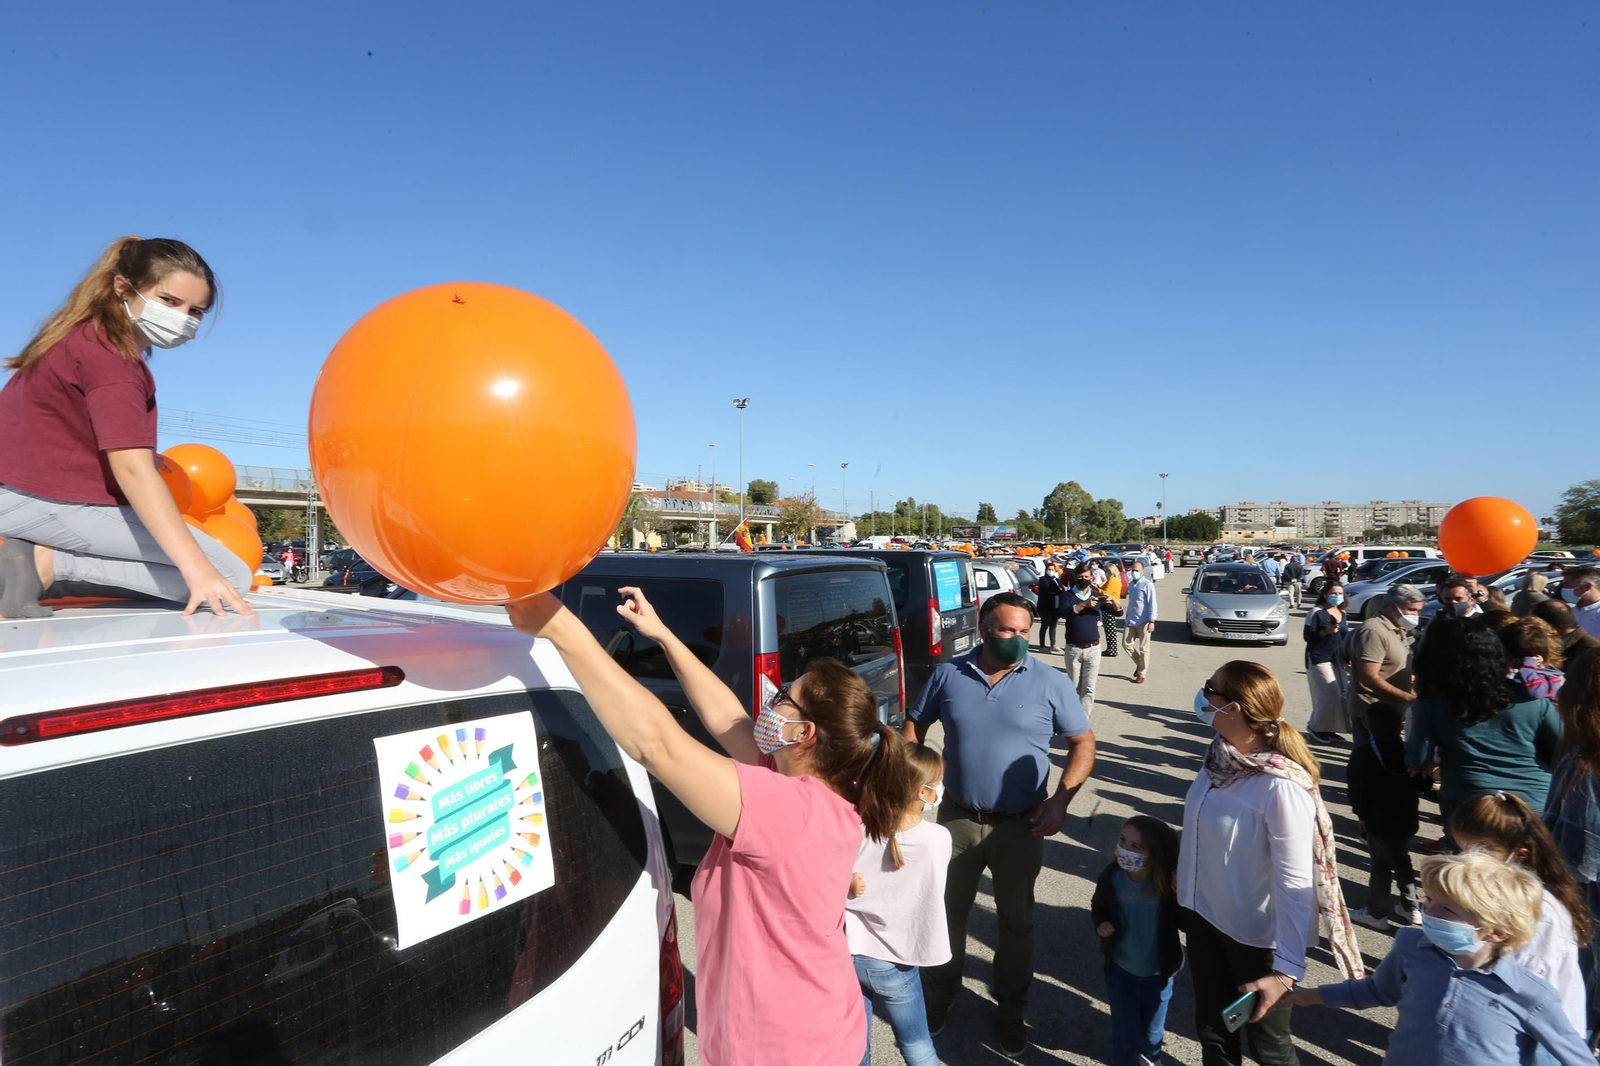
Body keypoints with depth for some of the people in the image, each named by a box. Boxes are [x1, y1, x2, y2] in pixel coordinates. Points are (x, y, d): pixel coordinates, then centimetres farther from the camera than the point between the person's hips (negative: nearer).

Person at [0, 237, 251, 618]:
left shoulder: (85, 334, 13)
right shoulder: (109, 354, -18)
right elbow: (132, 469, -29)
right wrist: (198, 570, -37)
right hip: (51, 503, -10)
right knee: (231, 576, -15)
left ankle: (43, 565, 1)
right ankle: (50, 565, -13)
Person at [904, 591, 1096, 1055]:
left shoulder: (1050, 683, -9)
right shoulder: (948, 674, -6)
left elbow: (1083, 742, -2)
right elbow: (915, 724, 6)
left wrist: (1061, 799, -12)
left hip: (1020, 826, -1)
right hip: (957, 819, 1)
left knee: (1016, 920, 17)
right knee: (948, 911, 17)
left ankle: (1012, 1009, 41)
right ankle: (938, 995, 42)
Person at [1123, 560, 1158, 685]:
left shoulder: (1148, 585, -11)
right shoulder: (1131, 584, 12)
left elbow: (1152, 604, -14)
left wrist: (1151, 621, -19)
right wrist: (1126, 617, 21)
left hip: (1143, 621, -7)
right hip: (1131, 621, 7)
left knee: (1143, 648, 2)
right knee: (1127, 644, 5)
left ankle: (1141, 674, 10)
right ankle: (1139, 663, 28)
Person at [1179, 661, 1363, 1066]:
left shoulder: (1281, 787, -30)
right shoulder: (1220, 753, -9)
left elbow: (1296, 884, -27)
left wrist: (1286, 969, -28)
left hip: (1257, 937, -6)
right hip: (1205, 916, 6)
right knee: (1212, 1028, 24)